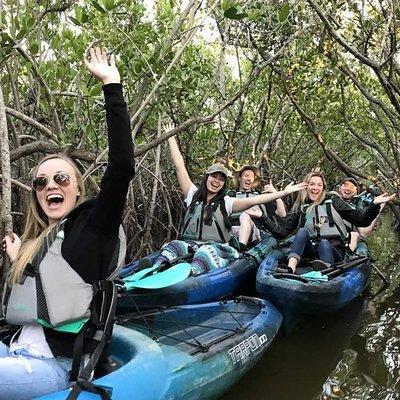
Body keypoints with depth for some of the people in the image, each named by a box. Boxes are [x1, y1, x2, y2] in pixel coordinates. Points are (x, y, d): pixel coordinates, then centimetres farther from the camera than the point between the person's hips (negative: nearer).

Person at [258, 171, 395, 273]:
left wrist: (375, 205, -12)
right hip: (310, 251, 1)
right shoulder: (300, 209, 15)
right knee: (302, 231, -24)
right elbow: (282, 232, 6)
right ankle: (290, 269, -49)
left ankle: (326, 269, -68)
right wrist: (262, 218, -3)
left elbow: (362, 221, 5)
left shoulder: (333, 202, 11)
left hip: (333, 250, -1)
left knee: (324, 243, -33)